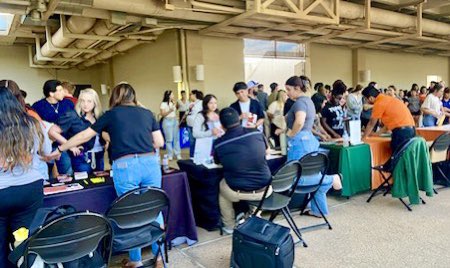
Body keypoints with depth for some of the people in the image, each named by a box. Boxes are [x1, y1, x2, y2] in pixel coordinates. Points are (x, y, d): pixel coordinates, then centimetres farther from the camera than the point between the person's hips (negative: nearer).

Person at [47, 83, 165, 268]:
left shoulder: (111, 114, 11)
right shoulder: (147, 113, 15)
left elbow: (85, 136, 18)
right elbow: (159, 142, 14)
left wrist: (59, 150, 29)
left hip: (125, 166, -2)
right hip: (151, 162, 2)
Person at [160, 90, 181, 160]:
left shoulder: (173, 103, 13)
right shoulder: (163, 104, -6)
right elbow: (162, 114, -9)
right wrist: (169, 111, -21)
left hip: (175, 120, 6)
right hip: (167, 121, -6)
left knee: (176, 138, 4)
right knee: (169, 139, -4)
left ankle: (178, 154, 10)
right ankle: (170, 155, 4)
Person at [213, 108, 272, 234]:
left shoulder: (218, 143, -10)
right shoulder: (257, 133, -5)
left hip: (238, 193, -1)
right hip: (264, 190, 2)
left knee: (222, 186, 31)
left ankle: (229, 226, 39)